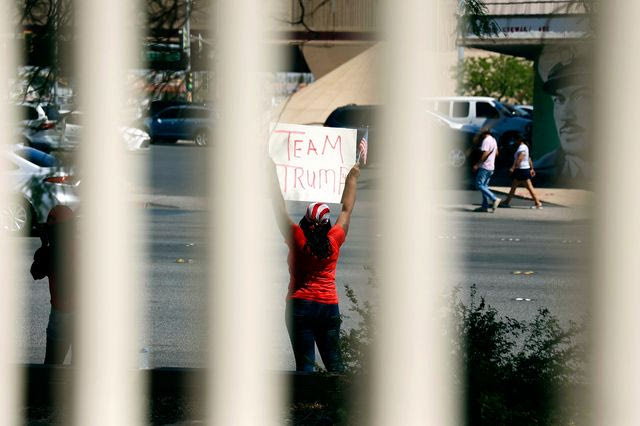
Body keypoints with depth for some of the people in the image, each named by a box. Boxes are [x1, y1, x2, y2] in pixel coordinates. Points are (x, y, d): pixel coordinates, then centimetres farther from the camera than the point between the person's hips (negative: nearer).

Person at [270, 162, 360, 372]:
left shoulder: (297, 239, -7)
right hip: (329, 306, 3)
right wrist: (352, 178, 27)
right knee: (334, 363, 7)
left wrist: (273, 174, 7)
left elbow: (279, 209, -2)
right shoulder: (334, 240, -1)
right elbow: (346, 210, 13)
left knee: (305, 363, -5)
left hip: (300, 305, -3)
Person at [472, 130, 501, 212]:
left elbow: (485, 154, -22)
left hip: (484, 167, -10)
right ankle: (485, 206, 9)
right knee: (484, 186, 12)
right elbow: (496, 153, 26)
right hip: (491, 167, 10)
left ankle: (494, 199, -18)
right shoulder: (493, 140, 15)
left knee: (479, 185, -9)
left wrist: (477, 164, -18)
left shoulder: (486, 140, -14)